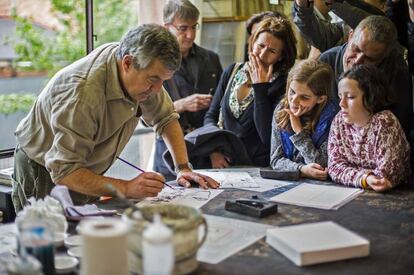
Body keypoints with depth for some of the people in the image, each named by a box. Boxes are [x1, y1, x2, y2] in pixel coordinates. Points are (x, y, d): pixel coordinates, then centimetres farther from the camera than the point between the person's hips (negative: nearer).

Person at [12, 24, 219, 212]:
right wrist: (126, 188, -43)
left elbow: (166, 118, 2)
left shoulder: (142, 74, -12)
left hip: (86, 174, 6)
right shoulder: (84, 92, -36)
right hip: (46, 176, -6)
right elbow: (64, 171, -36)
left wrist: (183, 168, -9)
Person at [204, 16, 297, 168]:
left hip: (256, 167, -4)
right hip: (222, 163, 4)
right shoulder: (232, 71, 11)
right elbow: (211, 116, 13)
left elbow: (268, 137, -13)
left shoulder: (282, 84, -5)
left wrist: (260, 87, -12)